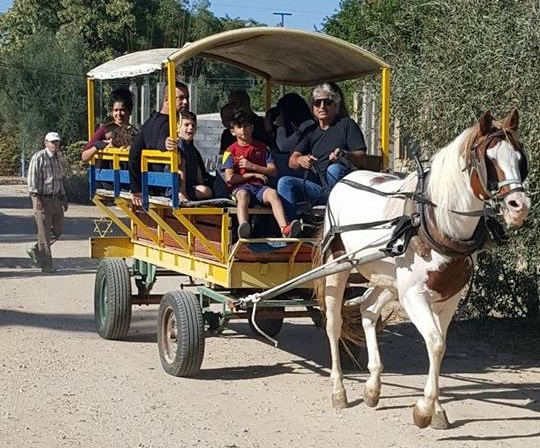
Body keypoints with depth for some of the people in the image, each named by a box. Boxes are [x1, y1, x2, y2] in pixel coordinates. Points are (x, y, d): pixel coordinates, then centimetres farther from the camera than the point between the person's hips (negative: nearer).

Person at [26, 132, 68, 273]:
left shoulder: (59, 158, 14)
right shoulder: (38, 157, -10)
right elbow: (32, 178, -13)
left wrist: (63, 198, 20)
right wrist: (35, 197, -20)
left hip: (56, 198, 8)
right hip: (42, 199, -8)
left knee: (58, 229, 10)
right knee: (44, 232, -3)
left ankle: (36, 251, 26)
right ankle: (46, 264, 2)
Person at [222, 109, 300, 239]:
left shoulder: (262, 147, 18)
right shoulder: (231, 151, 9)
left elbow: (273, 171, 9)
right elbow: (229, 178, -2)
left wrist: (252, 166, -3)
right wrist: (253, 175, 0)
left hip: (260, 186, 2)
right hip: (240, 187, -2)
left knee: (272, 193, -32)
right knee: (243, 195, -38)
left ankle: (284, 228, -54)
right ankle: (243, 229, -66)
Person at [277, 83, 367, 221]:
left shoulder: (346, 124, 8)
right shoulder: (311, 132, 22)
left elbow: (361, 158, -2)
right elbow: (292, 162, 10)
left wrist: (344, 155, -24)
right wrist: (300, 160, -15)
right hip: (316, 187, 4)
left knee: (334, 169, -35)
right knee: (285, 182, -18)